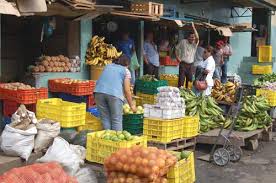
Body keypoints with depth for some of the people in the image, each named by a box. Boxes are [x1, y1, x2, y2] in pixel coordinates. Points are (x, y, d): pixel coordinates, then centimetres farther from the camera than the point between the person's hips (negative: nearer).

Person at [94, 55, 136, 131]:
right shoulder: (126, 71, 16)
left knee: (105, 119, 10)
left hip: (99, 91, 4)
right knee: (116, 120, 3)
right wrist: (132, 105, 20)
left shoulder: (108, 66, 29)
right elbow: (127, 90, 11)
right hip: (114, 94, -4)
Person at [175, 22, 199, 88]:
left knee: (189, 79, 12)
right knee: (181, 79, -7)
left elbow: (197, 38, -22)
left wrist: (193, 28, -25)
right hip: (183, 64, -3)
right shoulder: (183, 42, -1)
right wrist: (177, 57, -4)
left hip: (190, 64, 3)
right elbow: (176, 48, 7)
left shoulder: (195, 43, -1)